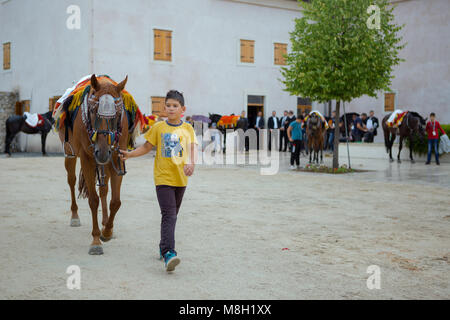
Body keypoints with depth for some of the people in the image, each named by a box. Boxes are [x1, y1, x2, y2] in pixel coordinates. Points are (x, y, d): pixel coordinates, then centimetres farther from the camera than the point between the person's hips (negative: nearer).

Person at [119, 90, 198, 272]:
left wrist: (191, 163, -22)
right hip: (163, 177, -3)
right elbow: (147, 147, 10)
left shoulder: (188, 129, 5)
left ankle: (164, 247, 31)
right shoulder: (158, 128, 2)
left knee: (172, 215, 15)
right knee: (169, 215, -14)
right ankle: (168, 253, -21)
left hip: (180, 178, 3)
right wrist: (130, 154, -2)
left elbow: (192, 148, -4)